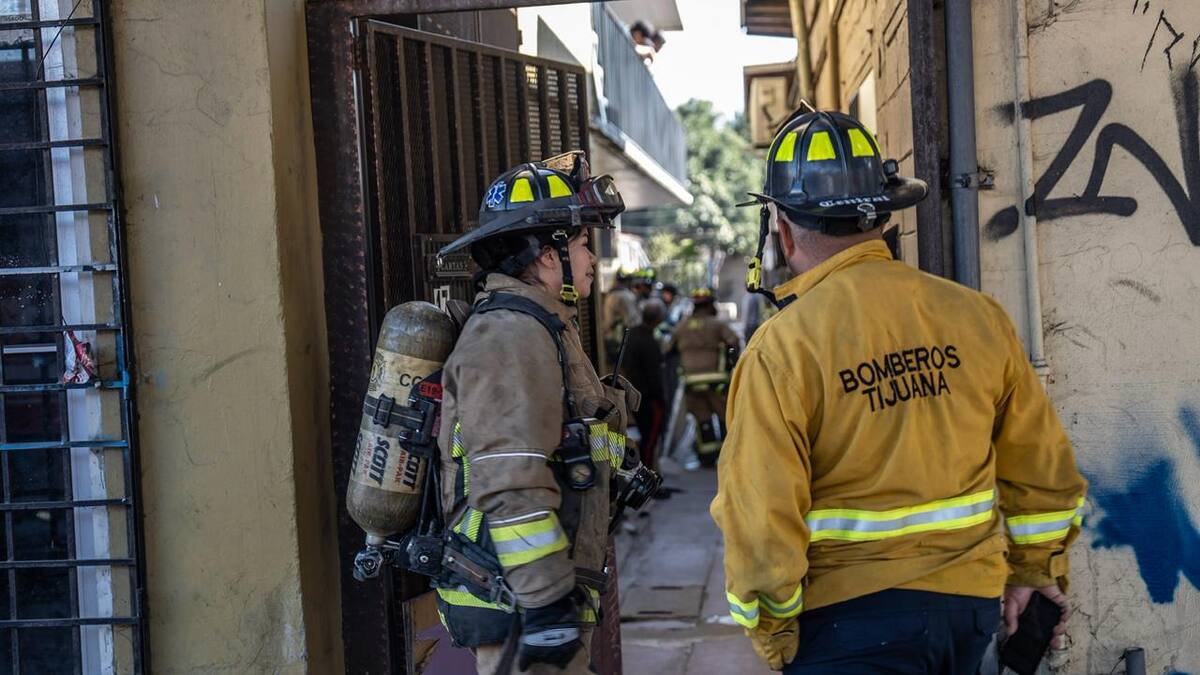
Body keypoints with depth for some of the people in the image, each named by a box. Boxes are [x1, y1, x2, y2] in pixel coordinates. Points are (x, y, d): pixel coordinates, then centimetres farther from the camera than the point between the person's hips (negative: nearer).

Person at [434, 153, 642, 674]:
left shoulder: (540, 328, 18)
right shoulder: (510, 336, -17)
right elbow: (511, 486, -25)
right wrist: (548, 603, -25)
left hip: (544, 591, 11)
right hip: (521, 595, -10)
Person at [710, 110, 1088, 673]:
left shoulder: (781, 350, -16)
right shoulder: (978, 316, -1)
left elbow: (761, 516, -16)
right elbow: (1042, 464, 8)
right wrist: (1037, 572, 23)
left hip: (853, 616, -6)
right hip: (973, 604, 6)